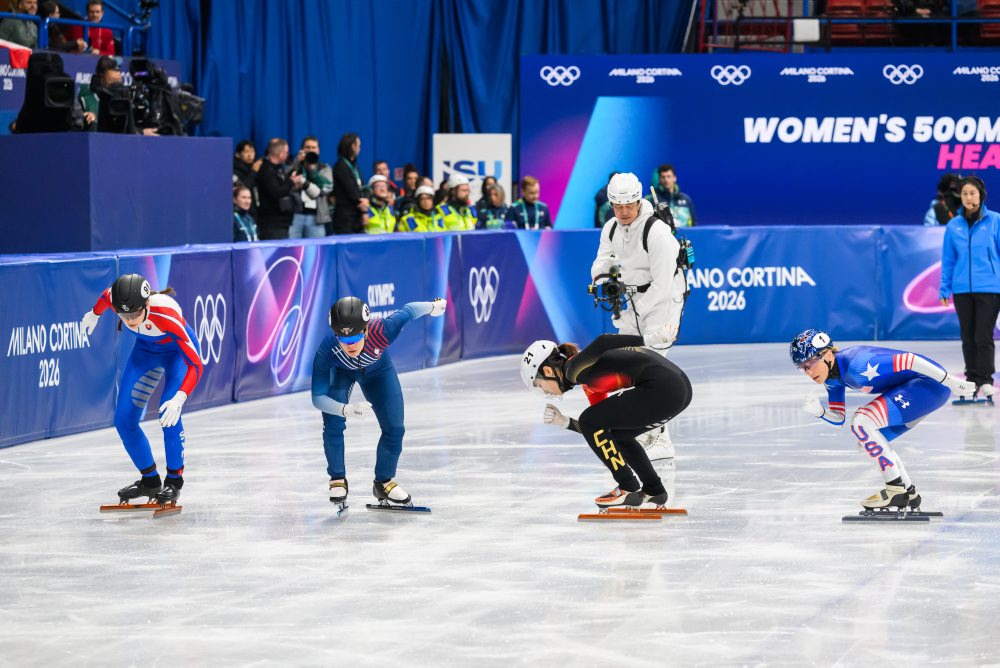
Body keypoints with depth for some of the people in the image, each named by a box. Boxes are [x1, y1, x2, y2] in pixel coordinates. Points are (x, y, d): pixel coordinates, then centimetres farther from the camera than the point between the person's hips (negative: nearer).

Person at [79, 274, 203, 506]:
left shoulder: (166, 315, -43)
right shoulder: (115, 299, -30)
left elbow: (195, 365, -42)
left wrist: (179, 399, -56)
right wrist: (94, 314, 19)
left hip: (179, 350, -5)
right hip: (146, 349, 5)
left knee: (169, 415, -24)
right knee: (124, 420, -1)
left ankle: (174, 480, -3)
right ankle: (149, 480, 16)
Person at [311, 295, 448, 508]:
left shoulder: (382, 331, -43)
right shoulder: (327, 351, -42)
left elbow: (408, 311, -23)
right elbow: (318, 397, -38)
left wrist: (433, 307, -1)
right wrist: (345, 409, -58)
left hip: (377, 370, 1)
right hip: (341, 372, -1)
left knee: (394, 429, -3)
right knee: (333, 425, -20)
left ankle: (383, 482, 21)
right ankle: (337, 480, 5)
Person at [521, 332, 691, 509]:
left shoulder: (574, 368, -1)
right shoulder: (587, 374, 25)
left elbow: (602, 343, -20)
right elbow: (599, 430, 26)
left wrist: (645, 340, -23)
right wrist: (565, 423, 17)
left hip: (660, 388, -10)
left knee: (589, 421, 1)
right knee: (617, 434, 26)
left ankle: (629, 491, 6)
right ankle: (654, 491, 26)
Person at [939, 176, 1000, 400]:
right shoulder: (954, 226, 6)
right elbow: (948, 260, 11)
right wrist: (945, 289, 8)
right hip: (962, 289, 3)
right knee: (968, 337, 8)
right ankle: (972, 380, 16)